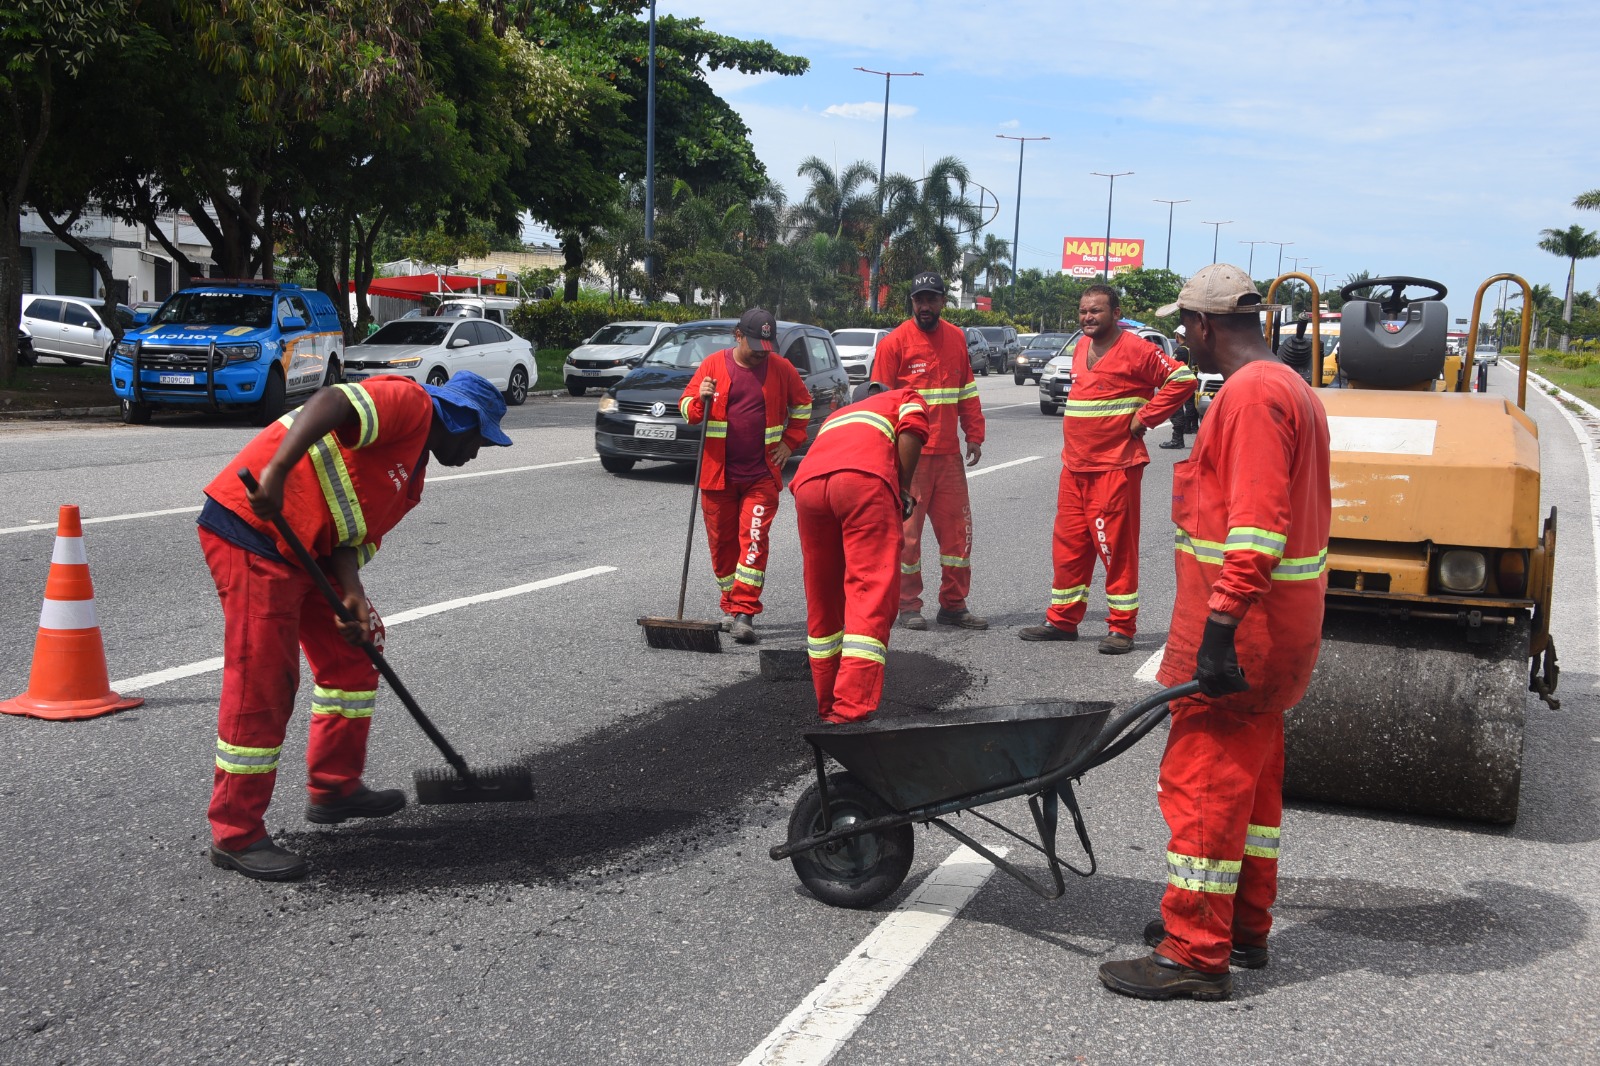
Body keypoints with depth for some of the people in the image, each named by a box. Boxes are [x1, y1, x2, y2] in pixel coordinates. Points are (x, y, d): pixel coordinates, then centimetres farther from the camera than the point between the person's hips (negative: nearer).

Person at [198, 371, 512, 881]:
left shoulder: (412, 476, 20)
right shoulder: (409, 402, -9)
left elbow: (352, 532, 11)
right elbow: (330, 404, -26)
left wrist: (352, 595, -7)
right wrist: (276, 470, -37)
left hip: (305, 548, 11)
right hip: (251, 527, -11)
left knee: (353, 652, 17)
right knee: (262, 683, -9)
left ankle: (334, 789, 30)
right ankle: (236, 836, 1)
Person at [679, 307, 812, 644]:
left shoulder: (781, 368, 3)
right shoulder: (713, 364, 0)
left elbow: (802, 404, 18)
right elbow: (686, 407, 4)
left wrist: (790, 441, 8)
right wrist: (700, 399, -18)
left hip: (762, 474, -1)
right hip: (718, 474, 1)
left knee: (754, 539, -11)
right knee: (722, 541, 8)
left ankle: (744, 614, -12)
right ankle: (730, 607, 23)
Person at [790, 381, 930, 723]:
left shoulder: (836, 415, 45)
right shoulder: (905, 397, 32)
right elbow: (910, 433, 7)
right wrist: (904, 491, 12)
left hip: (807, 483, 5)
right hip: (864, 479, -5)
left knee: (822, 600, 16)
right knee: (872, 592, -6)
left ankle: (828, 707, 24)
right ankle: (851, 710, -18)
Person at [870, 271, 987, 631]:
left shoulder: (956, 338, 11)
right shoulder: (894, 342, -5)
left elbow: (967, 391, 17)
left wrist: (974, 435, 11)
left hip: (949, 453, 5)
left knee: (957, 528, 7)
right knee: (907, 529, 2)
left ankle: (953, 605, 17)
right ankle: (908, 606, 12)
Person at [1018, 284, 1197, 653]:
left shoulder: (1135, 349, -11)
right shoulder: (1081, 349, 14)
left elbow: (1182, 378, -14)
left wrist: (1145, 417, -14)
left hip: (1115, 467, -8)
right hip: (1075, 467, 8)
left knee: (1117, 549, -2)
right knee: (1068, 547, 11)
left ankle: (1122, 628, 6)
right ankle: (1062, 620, 21)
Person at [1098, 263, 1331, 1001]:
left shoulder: (1251, 394, -18)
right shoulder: (1289, 387, 16)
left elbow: (1257, 526, -27)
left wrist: (1220, 628, -28)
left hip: (1237, 633, -11)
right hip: (1280, 626, 11)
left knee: (1201, 780, -5)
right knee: (1250, 775, 18)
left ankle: (1194, 954, 2)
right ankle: (1245, 926, 30)